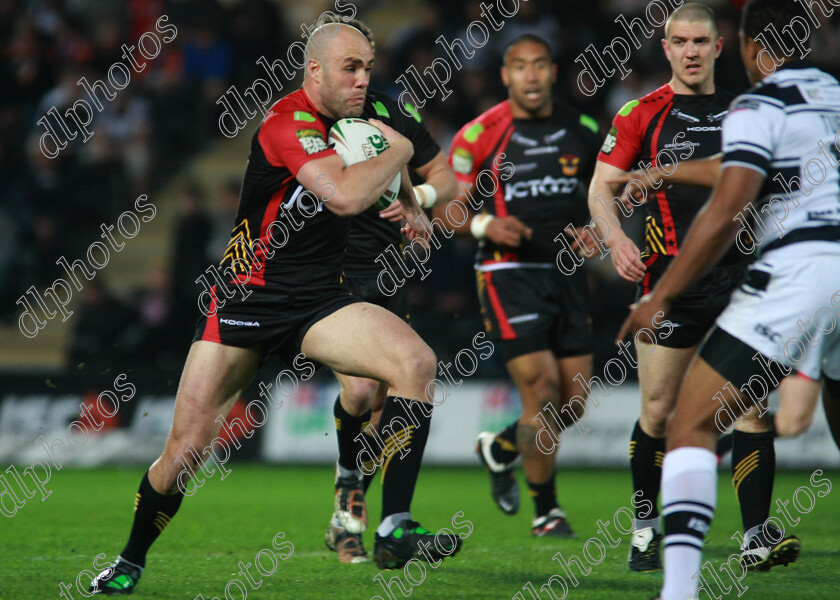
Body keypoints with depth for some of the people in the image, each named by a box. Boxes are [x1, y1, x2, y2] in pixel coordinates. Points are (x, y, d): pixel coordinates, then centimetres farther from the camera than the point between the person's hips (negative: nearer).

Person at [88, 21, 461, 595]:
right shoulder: (290, 123, -17)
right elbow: (345, 195, -34)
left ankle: (395, 529, -21)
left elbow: (382, 169, 34)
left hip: (320, 301, 6)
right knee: (185, 451, -6)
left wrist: (410, 204, 15)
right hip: (246, 299, -6)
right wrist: (400, 150, -17)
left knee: (417, 361, -22)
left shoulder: (352, 119, 7)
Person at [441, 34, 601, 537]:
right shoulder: (479, 136, -5)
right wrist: (484, 225, -20)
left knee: (574, 401, 3)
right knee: (543, 390, -13)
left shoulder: (580, 130, 5)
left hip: (567, 271, 5)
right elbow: (445, 208, -1)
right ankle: (546, 510, 3)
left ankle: (500, 448, 33)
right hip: (509, 274, -5)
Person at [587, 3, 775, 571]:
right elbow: (602, 186, 1)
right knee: (658, 412, 1)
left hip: (739, 275, 2)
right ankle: (646, 524, 19)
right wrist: (616, 236, -17)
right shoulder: (641, 114, 3)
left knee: (753, 408, -8)